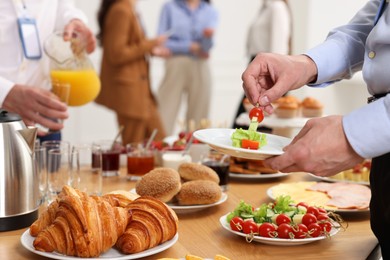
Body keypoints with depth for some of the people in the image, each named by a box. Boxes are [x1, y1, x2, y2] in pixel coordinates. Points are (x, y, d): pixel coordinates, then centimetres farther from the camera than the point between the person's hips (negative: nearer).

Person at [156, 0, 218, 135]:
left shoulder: (211, 11, 8)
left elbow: (207, 46, -7)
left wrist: (208, 35, -29)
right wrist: (190, 47, -3)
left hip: (200, 67, 2)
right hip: (175, 65, -2)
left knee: (198, 116, 2)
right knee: (165, 115, -8)